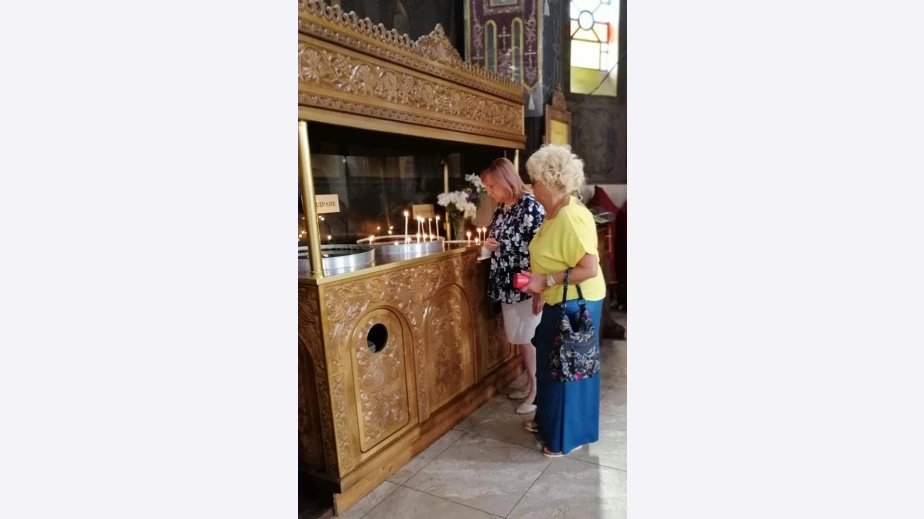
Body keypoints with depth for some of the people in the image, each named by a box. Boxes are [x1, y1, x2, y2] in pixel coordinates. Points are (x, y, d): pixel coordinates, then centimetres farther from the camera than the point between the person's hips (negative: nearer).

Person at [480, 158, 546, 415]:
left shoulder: (531, 206, -17)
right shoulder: (502, 208, 8)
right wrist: (488, 243, -2)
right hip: (507, 283, 8)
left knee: (529, 338, 4)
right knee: (519, 338, 17)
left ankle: (537, 390, 22)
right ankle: (530, 383, 34)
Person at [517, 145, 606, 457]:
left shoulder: (572, 218, -24)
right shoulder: (553, 215, 7)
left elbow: (590, 269, -28)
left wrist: (545, 281, -26)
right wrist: (540, 290, 13)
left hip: (576, 305, -10)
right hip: (557, 303, 10)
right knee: (550, 363, 20)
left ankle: (569, 436, 24)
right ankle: (548, 420, 40)